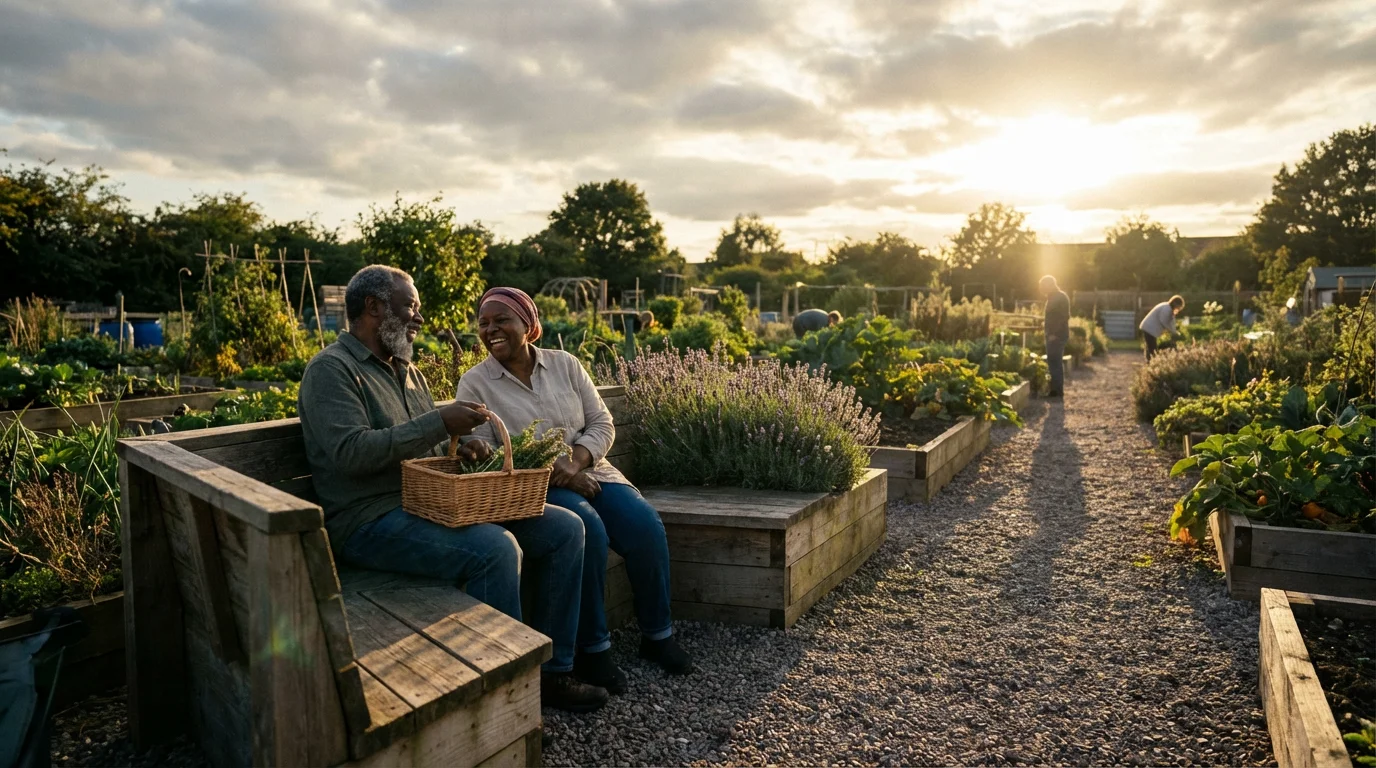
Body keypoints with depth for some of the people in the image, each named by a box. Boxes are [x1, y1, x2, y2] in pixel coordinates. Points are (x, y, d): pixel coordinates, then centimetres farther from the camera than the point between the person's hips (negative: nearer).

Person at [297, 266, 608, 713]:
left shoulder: (405, 369, 21)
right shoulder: (331, 370, -5)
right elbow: (351, 452, -20)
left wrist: (458, 449, 5)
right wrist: (441, 423, -23)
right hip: (374, 520, -8)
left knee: (564, 529, -4)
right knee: (495, 548, -35)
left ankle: (551, 671, 1)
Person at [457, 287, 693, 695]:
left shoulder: (565, 364, 8)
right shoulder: (474, 383, -1)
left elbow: (602, 423, 5)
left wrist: (575, 461, -16)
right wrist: (552, 474, -19)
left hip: (587, 471, 4)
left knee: (645, 524, -20)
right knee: (588, 530, -32)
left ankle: (657, 634, -1)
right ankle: (592, 648, -16)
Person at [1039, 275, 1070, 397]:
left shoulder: (1061, 297, -15)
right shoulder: (1053, 297, 15)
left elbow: (1064, 317, -21)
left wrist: (1054, 333, -22)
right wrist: (1046, 329, 13)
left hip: (1057, 335, -10)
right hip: (1053, 334, 10)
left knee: (1054, 362, -8)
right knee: (1056, 362, 13)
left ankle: (1057, 390, -4)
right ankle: (1057, 389, 20)